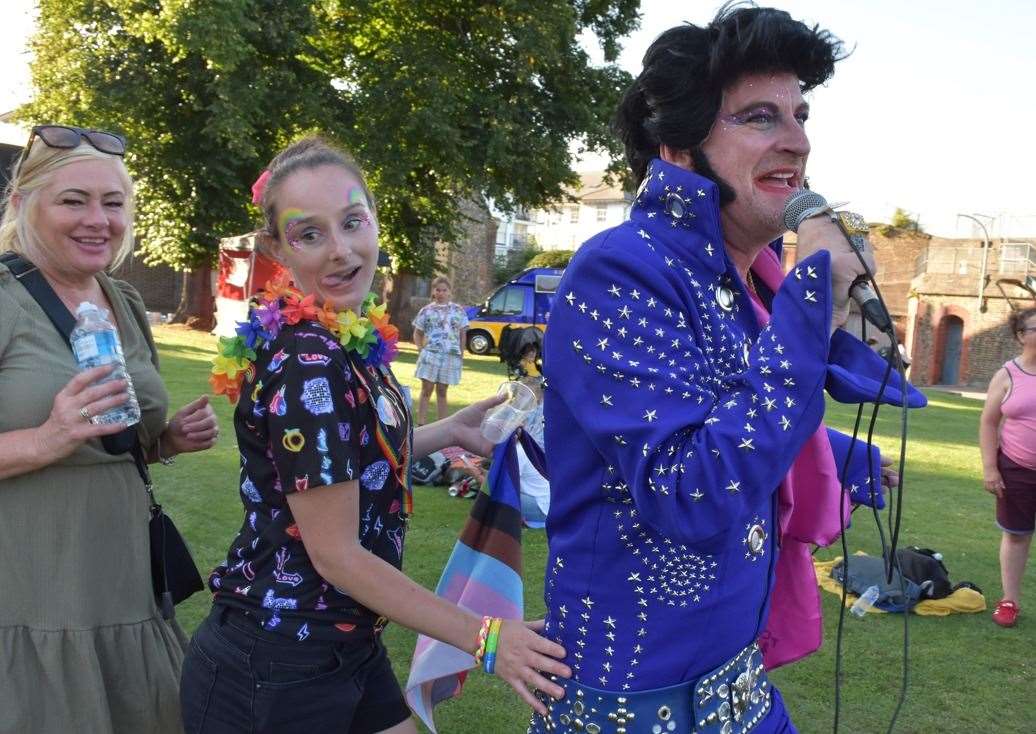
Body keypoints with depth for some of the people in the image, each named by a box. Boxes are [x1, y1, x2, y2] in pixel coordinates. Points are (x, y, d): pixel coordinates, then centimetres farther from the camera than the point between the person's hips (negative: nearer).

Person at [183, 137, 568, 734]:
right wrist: (483, 636, -17)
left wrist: (447, 432, 13)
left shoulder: (349, 340, 3)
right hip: (276, 677, -8)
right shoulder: (309, 362, -23)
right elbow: (335, 553, -22)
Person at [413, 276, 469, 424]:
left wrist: (461, 354, 4)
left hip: (451, 356, 1)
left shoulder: (458, 310, 7)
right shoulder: (426, 310, 5)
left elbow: (463, 333, 10)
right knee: (426, 390, -4)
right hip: (430, 354, -1)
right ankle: (420, 424, -3)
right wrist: (421, 349, -1)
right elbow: (418, 333, 12)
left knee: (442, 392, 9)